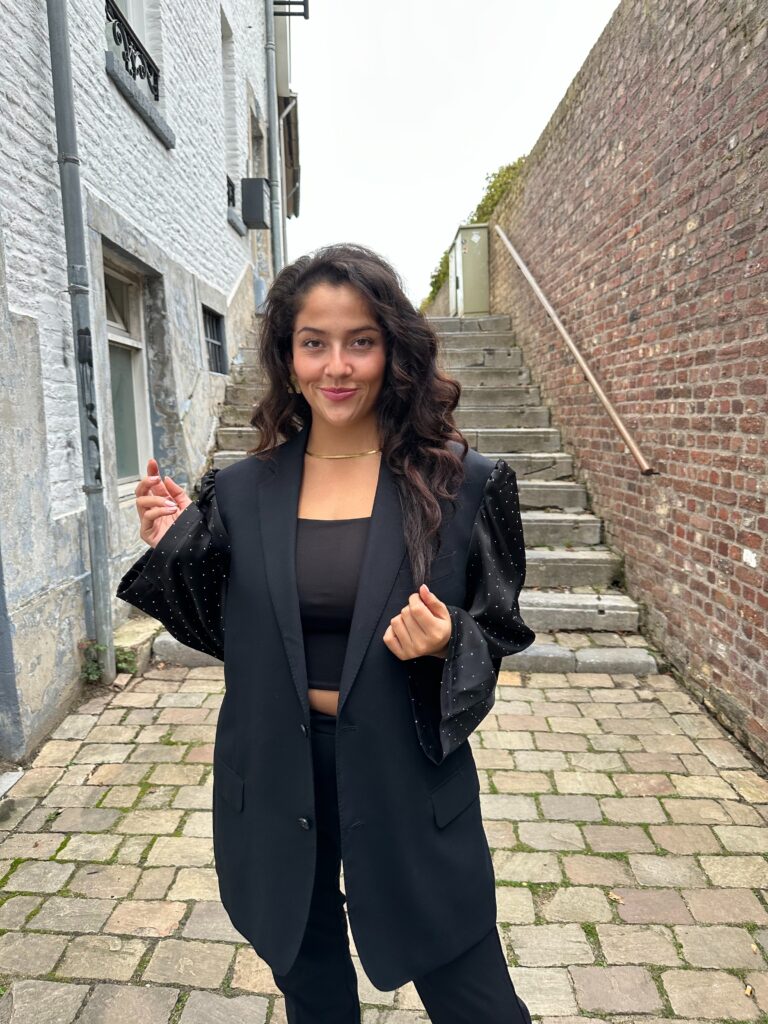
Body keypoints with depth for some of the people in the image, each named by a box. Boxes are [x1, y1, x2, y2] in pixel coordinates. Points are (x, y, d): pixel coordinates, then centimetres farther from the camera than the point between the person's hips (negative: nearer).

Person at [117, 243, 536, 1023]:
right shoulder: (242, 491, -3)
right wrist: (173, 547, -9)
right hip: (276, 779, 3)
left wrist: (445, 644, -24)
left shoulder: (462, 483, -10)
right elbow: (223, 633, 5)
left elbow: (500, 634, -3)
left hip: (408, 778, -2)